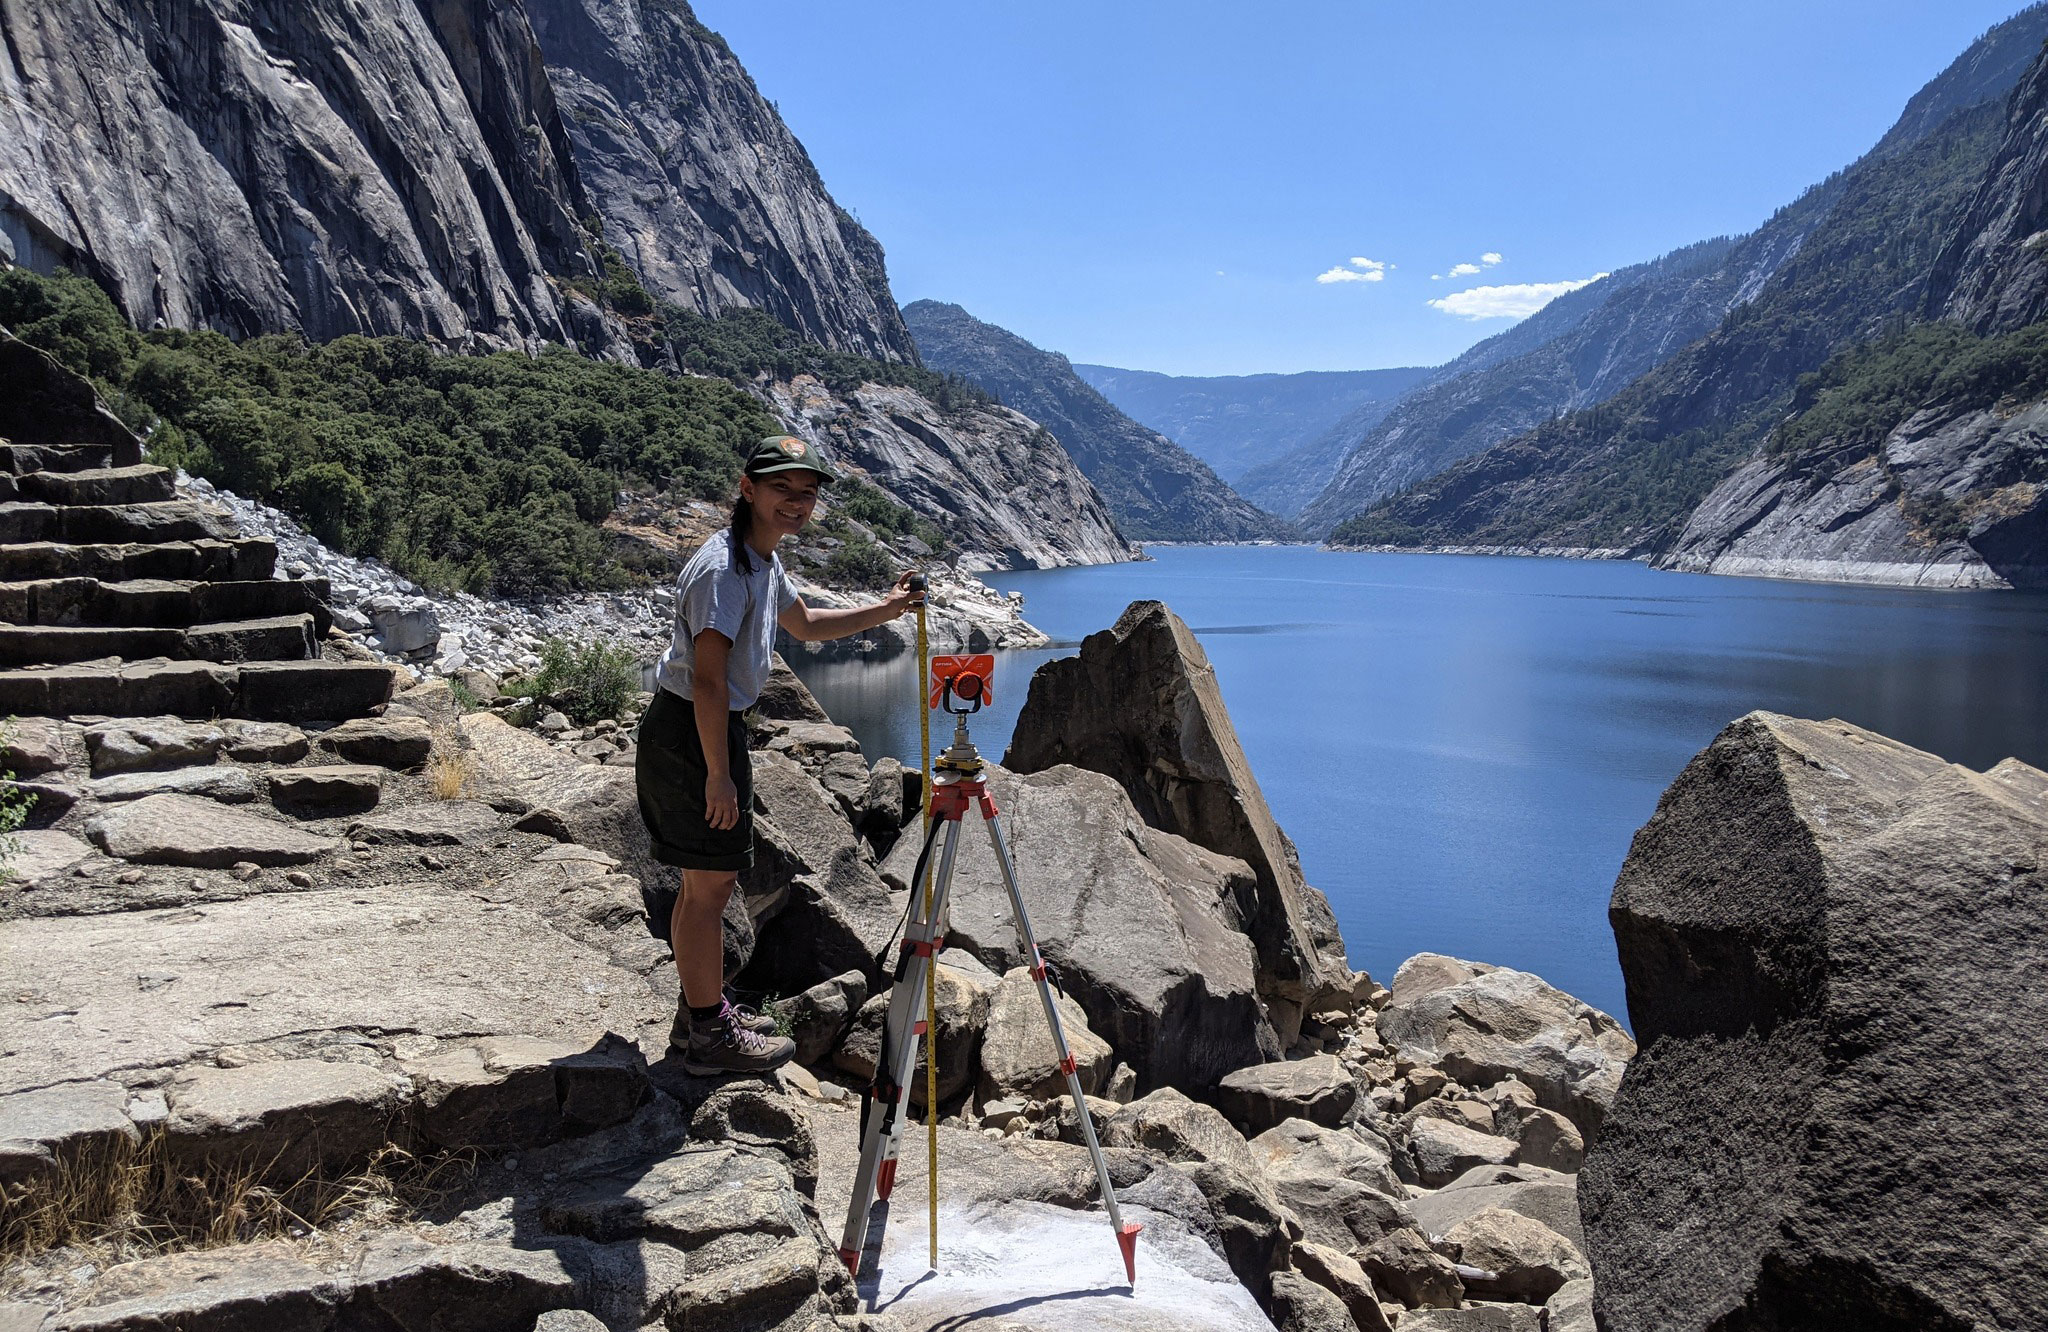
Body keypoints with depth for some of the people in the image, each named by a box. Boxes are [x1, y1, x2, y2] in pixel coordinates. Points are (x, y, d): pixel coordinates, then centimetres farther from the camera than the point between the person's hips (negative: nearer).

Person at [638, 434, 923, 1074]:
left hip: (713, 728, 10)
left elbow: (807, 624, 30)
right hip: (691, 733, -10)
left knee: (707, 880, 18)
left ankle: (701, 1012, 32)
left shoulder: (763, 562, 11)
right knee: (710, 883, -2)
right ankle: (709, 1035, 10)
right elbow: (707, 678, -24)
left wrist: (886, 610, 21)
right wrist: (718, 775, -24)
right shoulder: (723, 567, -21)